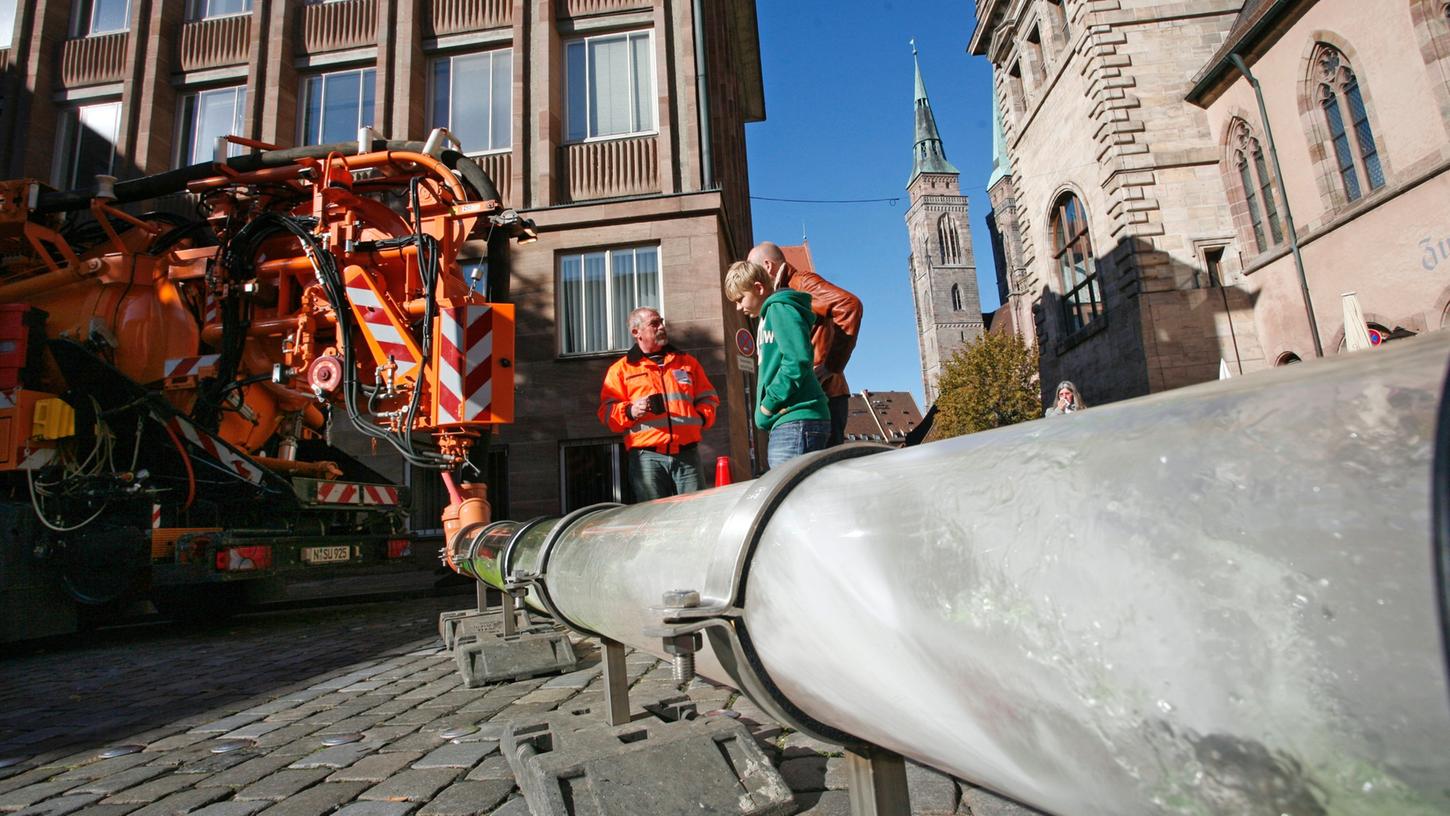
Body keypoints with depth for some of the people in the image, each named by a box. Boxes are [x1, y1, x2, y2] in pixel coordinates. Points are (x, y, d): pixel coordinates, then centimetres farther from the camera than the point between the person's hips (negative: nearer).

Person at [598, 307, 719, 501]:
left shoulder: (687, 361, 20)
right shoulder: (621, 369, 11)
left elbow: (708, 397, 22)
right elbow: (607, 411, 6)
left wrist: (702, 417, 3)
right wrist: (630, 411, -13)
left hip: (687, 454, 2)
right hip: (646, 457, -2)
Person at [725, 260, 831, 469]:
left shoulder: (780, 309, -5)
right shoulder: (769, 314, 25)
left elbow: (797, 361, -18)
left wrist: (767, 405, -11)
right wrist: (764, 412, 10)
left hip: (796, 422, -10)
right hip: (788, 423, 10)